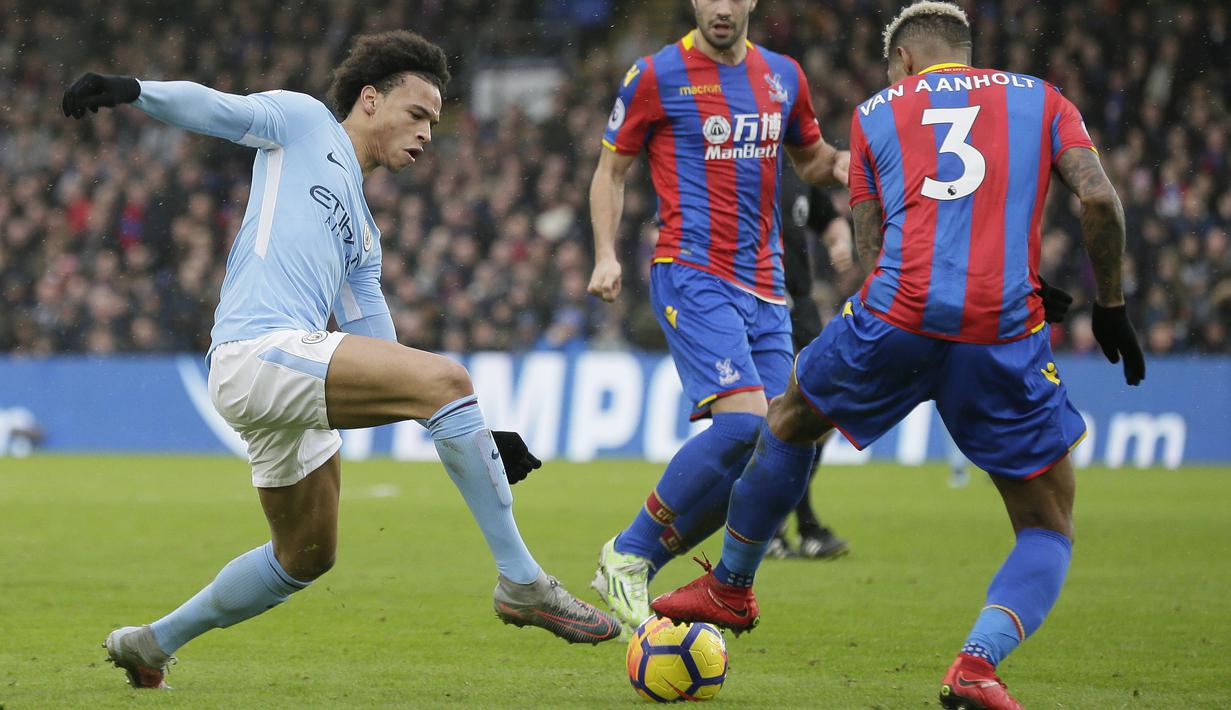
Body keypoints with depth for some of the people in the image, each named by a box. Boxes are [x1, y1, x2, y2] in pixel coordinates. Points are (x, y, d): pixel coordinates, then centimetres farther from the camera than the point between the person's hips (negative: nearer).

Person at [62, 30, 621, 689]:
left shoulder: (362, 232, 29)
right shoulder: (302, 122, 11)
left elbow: (385, 372, 25)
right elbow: (210, 107, -4)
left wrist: (477, 441, 17)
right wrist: (131, 89, -25)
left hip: (292, 375, 10)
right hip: (257, 352, -10)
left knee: (307, 556, 19)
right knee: (444, 376, -22)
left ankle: (150, 643, 35)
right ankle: (522, 583, -21)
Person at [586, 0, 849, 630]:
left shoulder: (783, 76, 14)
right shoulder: (658, 76, -1)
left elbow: (810, 159, 28)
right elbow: (611, 170, 7)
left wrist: (838, 164, 4)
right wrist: (606, 255, -6)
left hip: (765, 287, 6)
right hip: (692, 277, -6)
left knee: (766, 448, -2)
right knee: (742, 422, -24)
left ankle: (634, 573, 9)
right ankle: (628, 555, -9)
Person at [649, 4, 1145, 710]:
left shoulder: (877, 113, 19)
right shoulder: (1039, 97, 18)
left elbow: (872, 249, 15)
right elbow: (1100, 199, 3)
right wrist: (1111, 305, 13)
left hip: (897, 319, 1)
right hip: (1006, 333, -1)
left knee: (791, 419, 32)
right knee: (1050, 533, 12)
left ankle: (731, 589, 45)